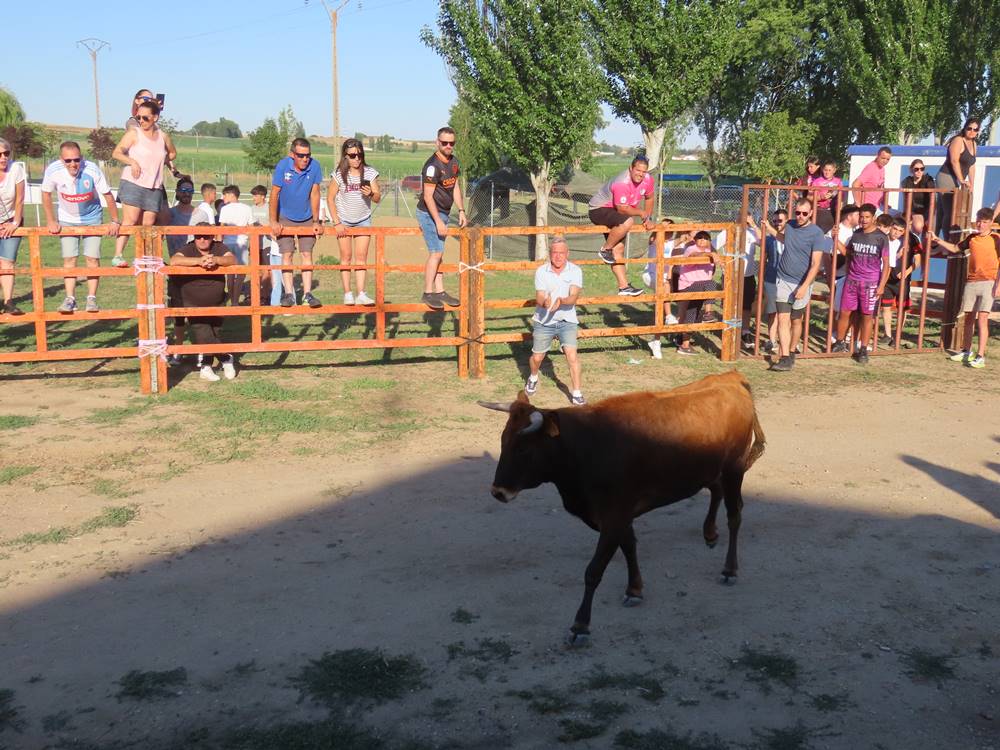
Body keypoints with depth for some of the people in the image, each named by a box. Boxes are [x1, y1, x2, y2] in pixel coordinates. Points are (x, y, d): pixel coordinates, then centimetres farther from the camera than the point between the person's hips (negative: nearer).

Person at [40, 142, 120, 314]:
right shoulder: (53, 170, -24)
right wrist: (51, 221, -4)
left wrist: (115, 221, -10)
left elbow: (107, 195, -15)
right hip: (67, 219, 1)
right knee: (69, 259, -4)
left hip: (92, 219, -1)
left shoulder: (92, 170, -28)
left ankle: (92, 298, 0)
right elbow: (46, 194, -5)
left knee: (92, 258, -7)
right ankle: (70, 299, 0)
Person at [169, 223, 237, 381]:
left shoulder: (219, 248, -4)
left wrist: (215, 260, -42)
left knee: (215, 333, 9)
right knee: (202, 334, -12)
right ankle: (226, 359, 8)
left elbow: (233, 260, -22)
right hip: (193, 305, -3)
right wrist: (199, 261, -42)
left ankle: (206, 367, 26)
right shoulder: (188, 250, -13)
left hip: (216, 305, 3)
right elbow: (173, 261, -32)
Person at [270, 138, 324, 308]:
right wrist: (273, 222, -18)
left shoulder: (315, 166, -15)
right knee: (287, 255, -5)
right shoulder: (283, 166, -20)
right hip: (285, 218, -1)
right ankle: (289, 294, -5)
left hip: (307, 218, 1)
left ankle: (307, 293, -2)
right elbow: (274, 195, -15)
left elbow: (314, 194, -8)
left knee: (307, 254, -3)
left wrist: (316, 222, -6)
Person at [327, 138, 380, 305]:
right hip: (344, 220, -1)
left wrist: (371, 193, -32)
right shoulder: (339, 174, -13)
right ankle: (347, 294, 6)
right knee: (346, 257, 2)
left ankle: (361, 294, -7)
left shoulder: (370, 173, -10)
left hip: (363, 220, 1)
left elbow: (377, 199, -8)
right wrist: (336, 223, -11)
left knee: (361, 257, -4)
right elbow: (330, 198, -7)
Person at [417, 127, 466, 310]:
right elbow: (428, 196, -22)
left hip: (443, 213, 8)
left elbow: (455, 187, 18)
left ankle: (439, 292, 13)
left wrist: (461, 211, 11)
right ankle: (427, 293, -4)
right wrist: (438, 222, -24)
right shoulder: (433, 165, -20)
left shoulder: (454, 161, 8)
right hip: (430, 214, -8)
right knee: (436, 252, -10)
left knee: (438, 253, 10)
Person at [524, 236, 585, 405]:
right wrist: (545, 302, -38)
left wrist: (561, 301, -40)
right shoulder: (541, 271, -7)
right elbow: (539, 298, -14)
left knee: (572, 355, -15)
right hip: (543, 321, 1)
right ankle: (533, 378, 44)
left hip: (567, 321, -1)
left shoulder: (575, 271, -8)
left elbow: (573, 297, -18)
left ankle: (576, 393, -5)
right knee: (537, 357, 11)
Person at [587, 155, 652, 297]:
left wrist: (648, 219, 10)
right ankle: (605, 249, -14)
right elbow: (622, 209, -29)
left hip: (614, 214, 8)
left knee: (618, 249, 2)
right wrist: (641, 213, -14)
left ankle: (624, 287, 2)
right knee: (627, 222, -34)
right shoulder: (621, 183, -31)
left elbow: (649, 198, 14)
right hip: (598, 210, -8)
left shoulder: (648, 179, -6)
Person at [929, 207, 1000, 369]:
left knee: (982, 319, -12)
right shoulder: (971, 238, 11)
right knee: (968, 318, 11)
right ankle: (967, 351, 24)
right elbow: (955, 248, 26)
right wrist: (937, 240, 16)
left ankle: (980, 356, -14)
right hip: (970, 282, 5)